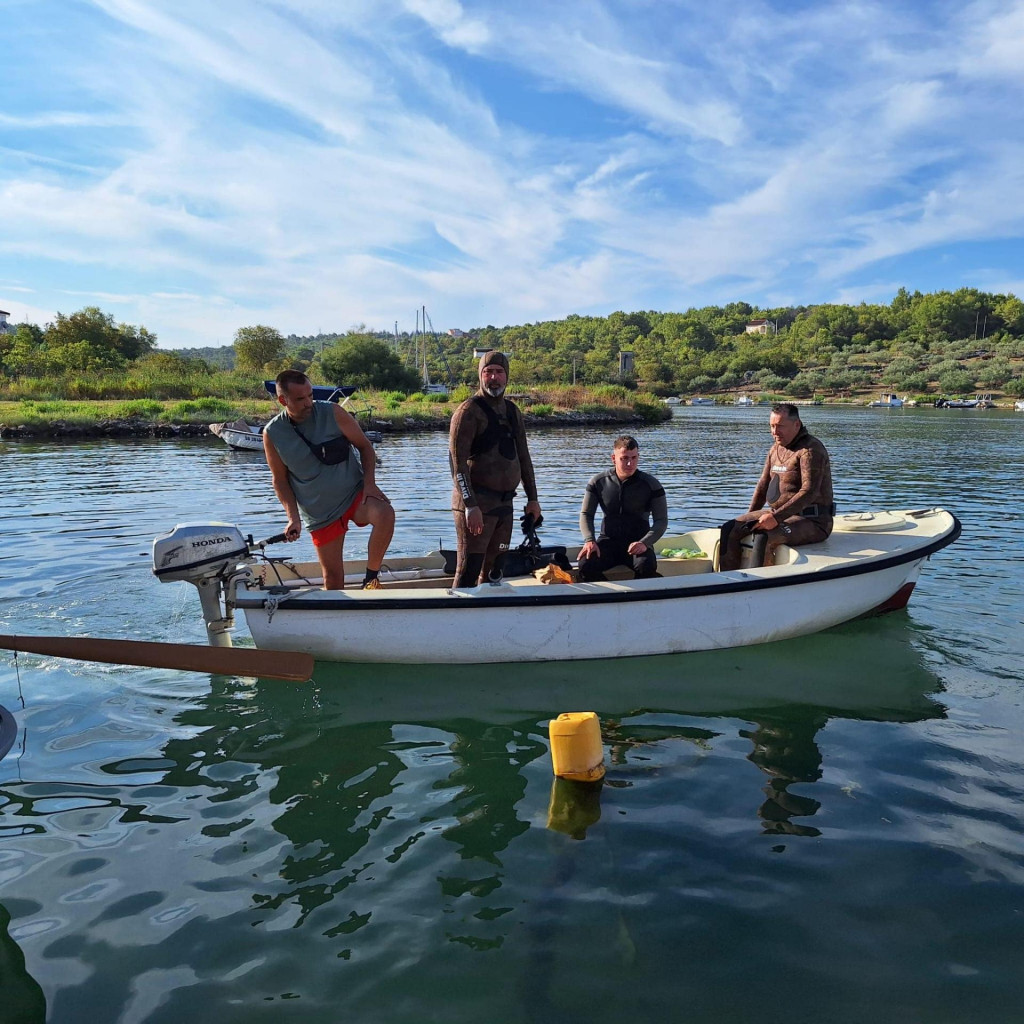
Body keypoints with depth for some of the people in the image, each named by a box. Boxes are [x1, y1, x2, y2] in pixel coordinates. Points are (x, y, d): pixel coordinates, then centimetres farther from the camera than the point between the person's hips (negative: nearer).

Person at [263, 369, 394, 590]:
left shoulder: (332, 413, -10)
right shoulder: (272, 434, -7)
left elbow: (365, 447, 0)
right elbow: (280, 480, 3)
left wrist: (369, 484, -14)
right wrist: (294, 518, -9)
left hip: (355, 494, -1)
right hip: (320, 513, 1)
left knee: (385, 514, -33)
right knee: (333, 578, 4)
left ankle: (371, 578, -15)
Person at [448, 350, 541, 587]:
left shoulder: (512, 411, 14)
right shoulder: (468, 411, -9)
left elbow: (523, 457, 19)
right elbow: (457, 462, -16)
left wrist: (532, 498, 15)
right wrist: (470, 506, -23)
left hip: (504, 503, 7)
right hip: (476, 503, -7)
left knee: (494, 571, 12)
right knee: (469, 572, -8)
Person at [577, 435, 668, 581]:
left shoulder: (651, 484, -2)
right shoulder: (598, 482, 3)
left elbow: (661, 521, -3)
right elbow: (586, 514, 5)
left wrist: (644, 543, -22)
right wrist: (589, 540, -15)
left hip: (638, 542, -1)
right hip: (608, 540, 1)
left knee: (646, 566, -35)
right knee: (586, 565, -29)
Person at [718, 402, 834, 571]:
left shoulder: (811, 450, -13)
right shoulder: (775, 449, 14)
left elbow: (809, 492, -24)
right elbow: (763, 485, 20)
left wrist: (776, 517, -30)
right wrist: (749, 518, 10)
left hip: (811, 521, -8)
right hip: (779, 514, 8)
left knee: (764, 538, -34)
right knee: (730, 529, -7)